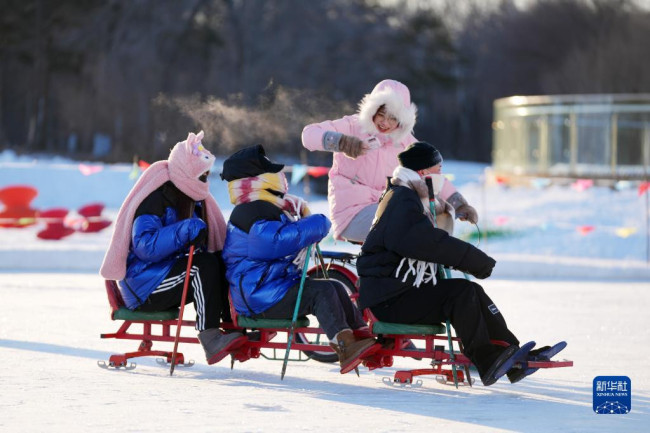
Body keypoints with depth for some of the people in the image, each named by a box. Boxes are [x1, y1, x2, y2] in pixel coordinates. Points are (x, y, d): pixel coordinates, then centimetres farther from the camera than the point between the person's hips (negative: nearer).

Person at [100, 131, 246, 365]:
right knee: (204, 265, -29)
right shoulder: (154, 198, -15)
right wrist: (187, 231, -33)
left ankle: (235, 326, -19)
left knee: (220, 261, -13)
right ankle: (210, 338, -32)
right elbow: (146, 247, -27)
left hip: (171, 272, 8)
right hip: (145, 288, -8)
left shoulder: (193, 198, 13)